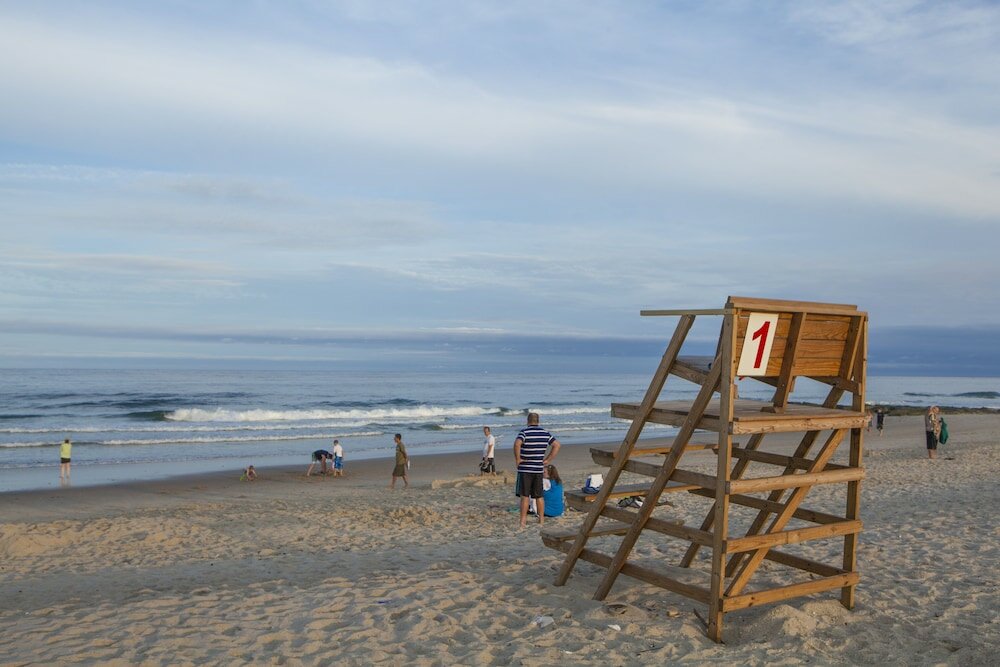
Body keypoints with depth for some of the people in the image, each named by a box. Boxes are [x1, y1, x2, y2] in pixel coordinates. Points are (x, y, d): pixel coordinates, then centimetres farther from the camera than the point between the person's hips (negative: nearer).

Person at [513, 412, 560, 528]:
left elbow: (517, 443, -27)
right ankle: (541, 520, 18)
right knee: (539, 496, 13)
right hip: (539, 469, 4)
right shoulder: (545, 433, 6)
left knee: (524, 496, -1)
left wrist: (517, 459, -16)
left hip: (525, 469, -4)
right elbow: (556, 445, 5)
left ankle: (523, 521, -2)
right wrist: (548, 460, 7)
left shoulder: (524, 432, -9)